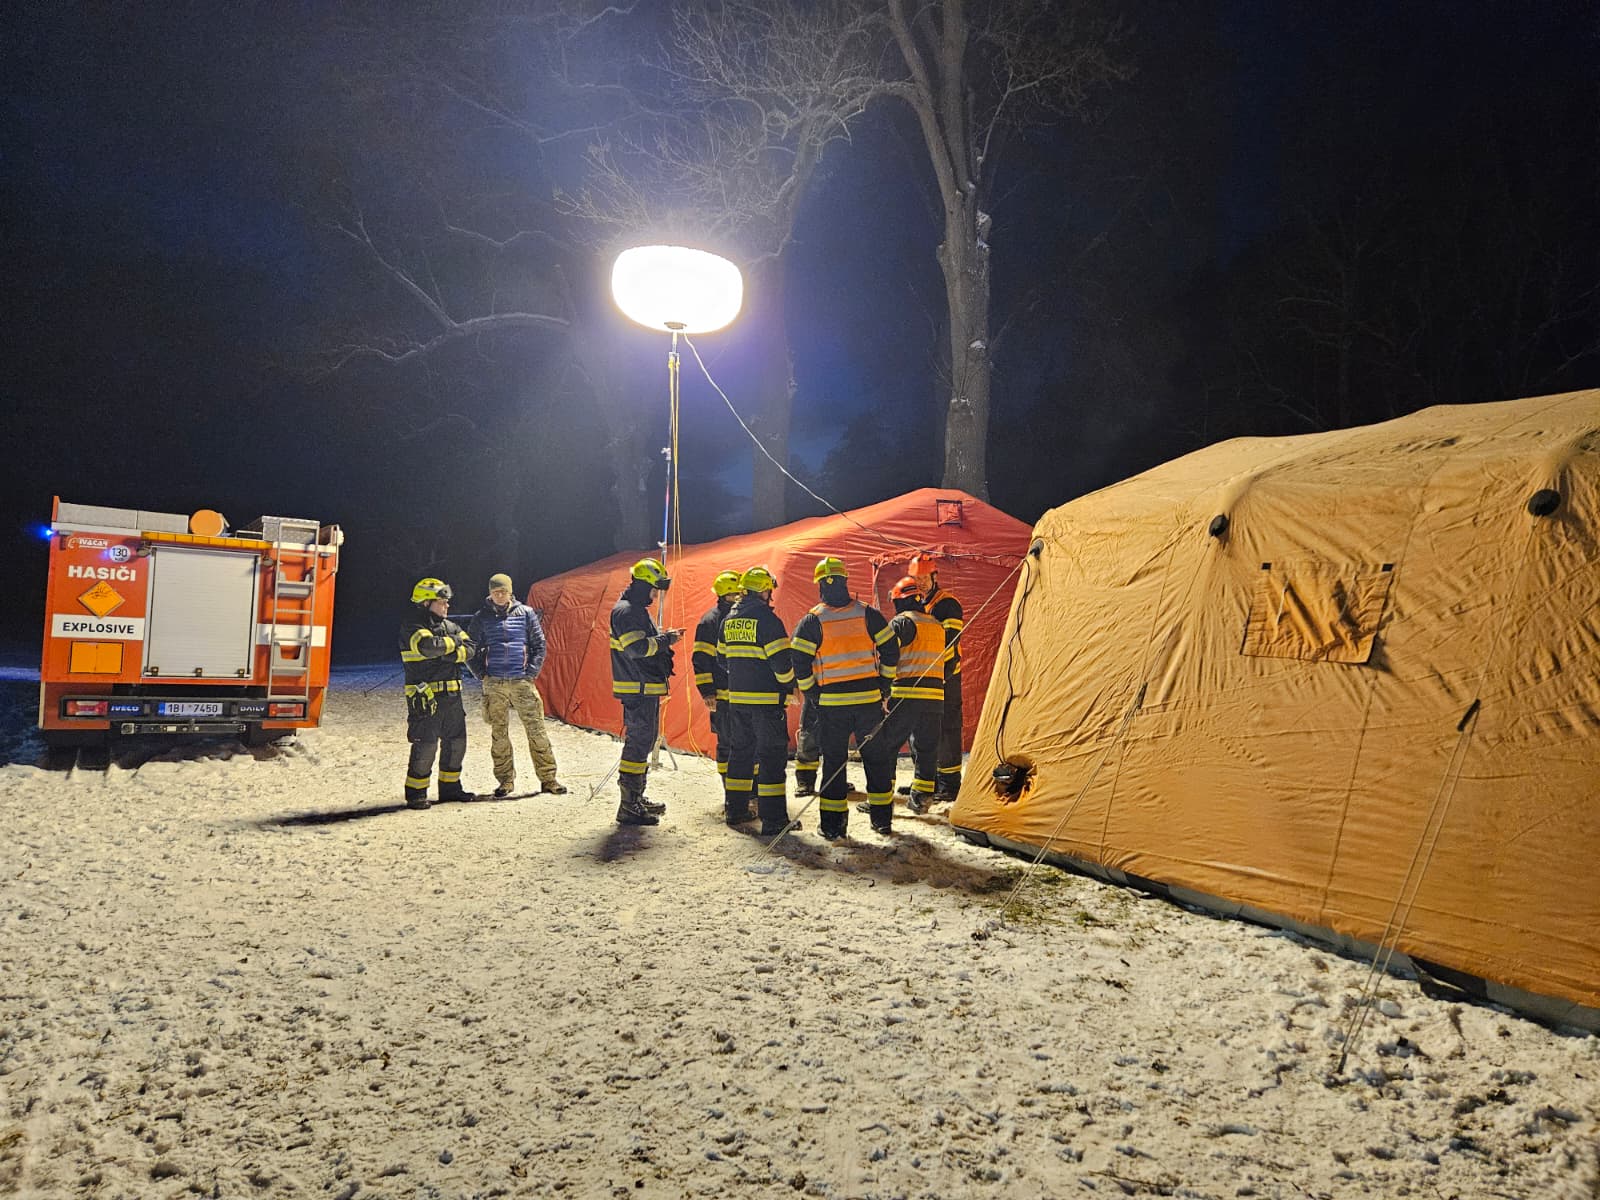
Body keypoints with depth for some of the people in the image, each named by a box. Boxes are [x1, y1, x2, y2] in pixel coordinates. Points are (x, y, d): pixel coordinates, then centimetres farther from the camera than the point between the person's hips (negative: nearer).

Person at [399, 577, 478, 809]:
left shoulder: (450, 626, 14)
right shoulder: (411, 627, -9)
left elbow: (469, 649, 3)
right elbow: (429, 646, -27)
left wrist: (449, 655, -15)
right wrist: (452, 642, -10)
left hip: (452, 695, 8)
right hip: (425, 696, -8)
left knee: (456, 742, 13)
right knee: (425, 746, -7)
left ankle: (450, 787, 27)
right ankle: (415, 794, 6)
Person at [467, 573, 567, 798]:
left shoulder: (526, 613, 5)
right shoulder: (481, 617, 6)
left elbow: (539, 645, 8)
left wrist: (531, 672, 0)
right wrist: (482, 674, 4)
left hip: (522, 682, -1)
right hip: (494, 685, 1)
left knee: (537, 730, -3)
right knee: (499, 734, 5)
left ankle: (548, 778, 3)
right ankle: (505, 780, 14)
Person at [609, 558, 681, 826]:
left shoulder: (638, 610, 19)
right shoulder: (625, 611, -14)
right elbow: (637, 648, -24)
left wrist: (664, 637, 9)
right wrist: (665, 639, -18)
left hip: (646, 689, 11)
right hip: (637, 690, -11)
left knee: (644, 741, 17)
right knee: (639, 742, -10)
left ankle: (637, 798, 27)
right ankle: (629, 807, -7)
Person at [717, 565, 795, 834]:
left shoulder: (729, 620, 10)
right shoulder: (767, 619, -13)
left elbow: (722, 657, 17)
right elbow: (781, 660, -15)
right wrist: (790, 686, 1)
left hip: (736, 698, 7)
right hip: (766, 699, -7)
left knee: (740, 751, 18)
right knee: (772, 754, -3)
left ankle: (735, 809, 25)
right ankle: (773, 819, -4)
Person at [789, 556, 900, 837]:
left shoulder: (811, 621, -4)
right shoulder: (868, 614, 1)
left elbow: (799, 660, -8)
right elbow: (891, 650, 1)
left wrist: (810, 693, 4)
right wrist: (884, 684, 11)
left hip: (831, 702, -1)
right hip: (869, 698, 1)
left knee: (833, 760, 8)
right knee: (876, 757, 13)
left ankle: (832, 824, 9)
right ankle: (882, 818, 19)